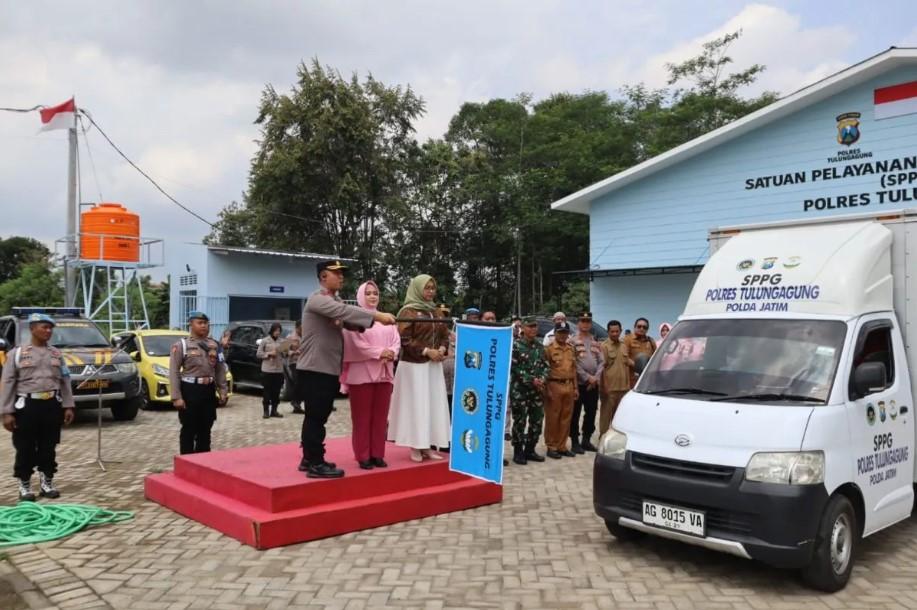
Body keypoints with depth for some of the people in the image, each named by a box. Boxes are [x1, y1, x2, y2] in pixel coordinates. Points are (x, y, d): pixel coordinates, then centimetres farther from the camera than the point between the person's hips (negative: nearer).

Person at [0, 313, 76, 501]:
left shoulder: (56, 353, 12)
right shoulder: (17, 353, 1)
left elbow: (65, 382, 12)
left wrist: (68, 406, 4)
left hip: (52, 405, 3)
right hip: (27, 405, -3)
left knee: (48, 448, 9)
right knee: (25, 449, 2)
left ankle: (47, 484, 20)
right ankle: (24, 486, 15)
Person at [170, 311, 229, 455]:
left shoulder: (214, 344, 9)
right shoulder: (181, 345, -5)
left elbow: (220, 370, 13)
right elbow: (174, 372, -9)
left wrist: (223, 391, 5)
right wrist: (176, 397, -15)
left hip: (209, 390, 5)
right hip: (190, 390, -5)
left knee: (205, 429, 12)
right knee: (188, 430, 2)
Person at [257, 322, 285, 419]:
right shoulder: (265, 341, 1)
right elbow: (258, 354, 1)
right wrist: (269, 354, -12)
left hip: (279, 370, 3)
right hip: (267, 370, -3)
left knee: (276, 391, 6)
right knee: (267, 391, 0)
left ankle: (274, 410, 14)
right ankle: (266, 411, 6)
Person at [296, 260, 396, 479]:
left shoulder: (336, 301, 18)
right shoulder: (317, 300, -13)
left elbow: (347, 319, 6)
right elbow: (346, 311, -28)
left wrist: (366, 322, -17)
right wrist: (377, 316, -34)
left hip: (329, 369, 9)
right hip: (314, 369, -9)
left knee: (317, 417, 15)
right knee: (315, 417, -6)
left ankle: (309, 459, 23)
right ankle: (315, 464, -2)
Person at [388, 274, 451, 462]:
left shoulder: (436, 312, 14)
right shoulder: (408, 311, -7)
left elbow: (445, 335, 17)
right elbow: (404, 339, -13)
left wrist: (442, 350, -3)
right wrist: (426, 351, -17)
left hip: (434, 365, 7)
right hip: (414, 365, -7)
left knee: (434, 403, 6)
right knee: (416, 404, -3)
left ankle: (427, 445, 13)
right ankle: (415, 447, 5)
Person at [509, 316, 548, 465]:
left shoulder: (540, 346, 12)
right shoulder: (516, 345, -8)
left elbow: (545, 365, 12)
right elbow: (515, 368, -13)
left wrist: (542, 379, -8)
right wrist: (532, 380, -16)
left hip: (537, 390, 6)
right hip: (519, 390, -6)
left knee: (537, 421, 8)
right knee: (520, 422, -1)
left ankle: (530, 450, 21)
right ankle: (518, 452, 10)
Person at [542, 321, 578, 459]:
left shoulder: (571, 349, 15)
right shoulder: (549, 348, -4)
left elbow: (574, 369, 18)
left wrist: (575, 387, 14)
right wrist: (547, 388, -14)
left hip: (569, 386, 6)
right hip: (554, 386, -6)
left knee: (566, 417, 9)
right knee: (552, 418, 0)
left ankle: (562, 446, 18)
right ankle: (551, 447, 8)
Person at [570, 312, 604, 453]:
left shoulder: (595, 341, 14)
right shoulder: (573, 341, -4)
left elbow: (601, 361, 10)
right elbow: (573, 363, -12)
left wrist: (596, 377, -5)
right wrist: (587, 377, -13)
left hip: (593, 383, 6)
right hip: (578, 382, -6)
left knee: (591, 413, 10)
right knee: (575, 414, -1)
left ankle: (586, 440, 21)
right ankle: (575, 442, 5)